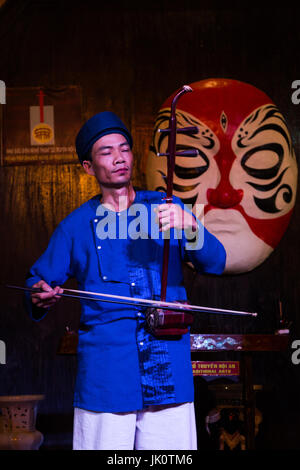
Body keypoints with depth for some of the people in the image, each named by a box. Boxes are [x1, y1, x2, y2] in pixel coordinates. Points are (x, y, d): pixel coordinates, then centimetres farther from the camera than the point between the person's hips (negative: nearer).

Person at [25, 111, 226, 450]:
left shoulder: (167, 209, 9)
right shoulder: (76, 225, 8)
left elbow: (215, 263, -2)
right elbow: (38, 280, 12)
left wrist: (190, 226, -21)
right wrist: (40, 295, -11)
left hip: (168, 374, 1)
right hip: (104, 378, 0)